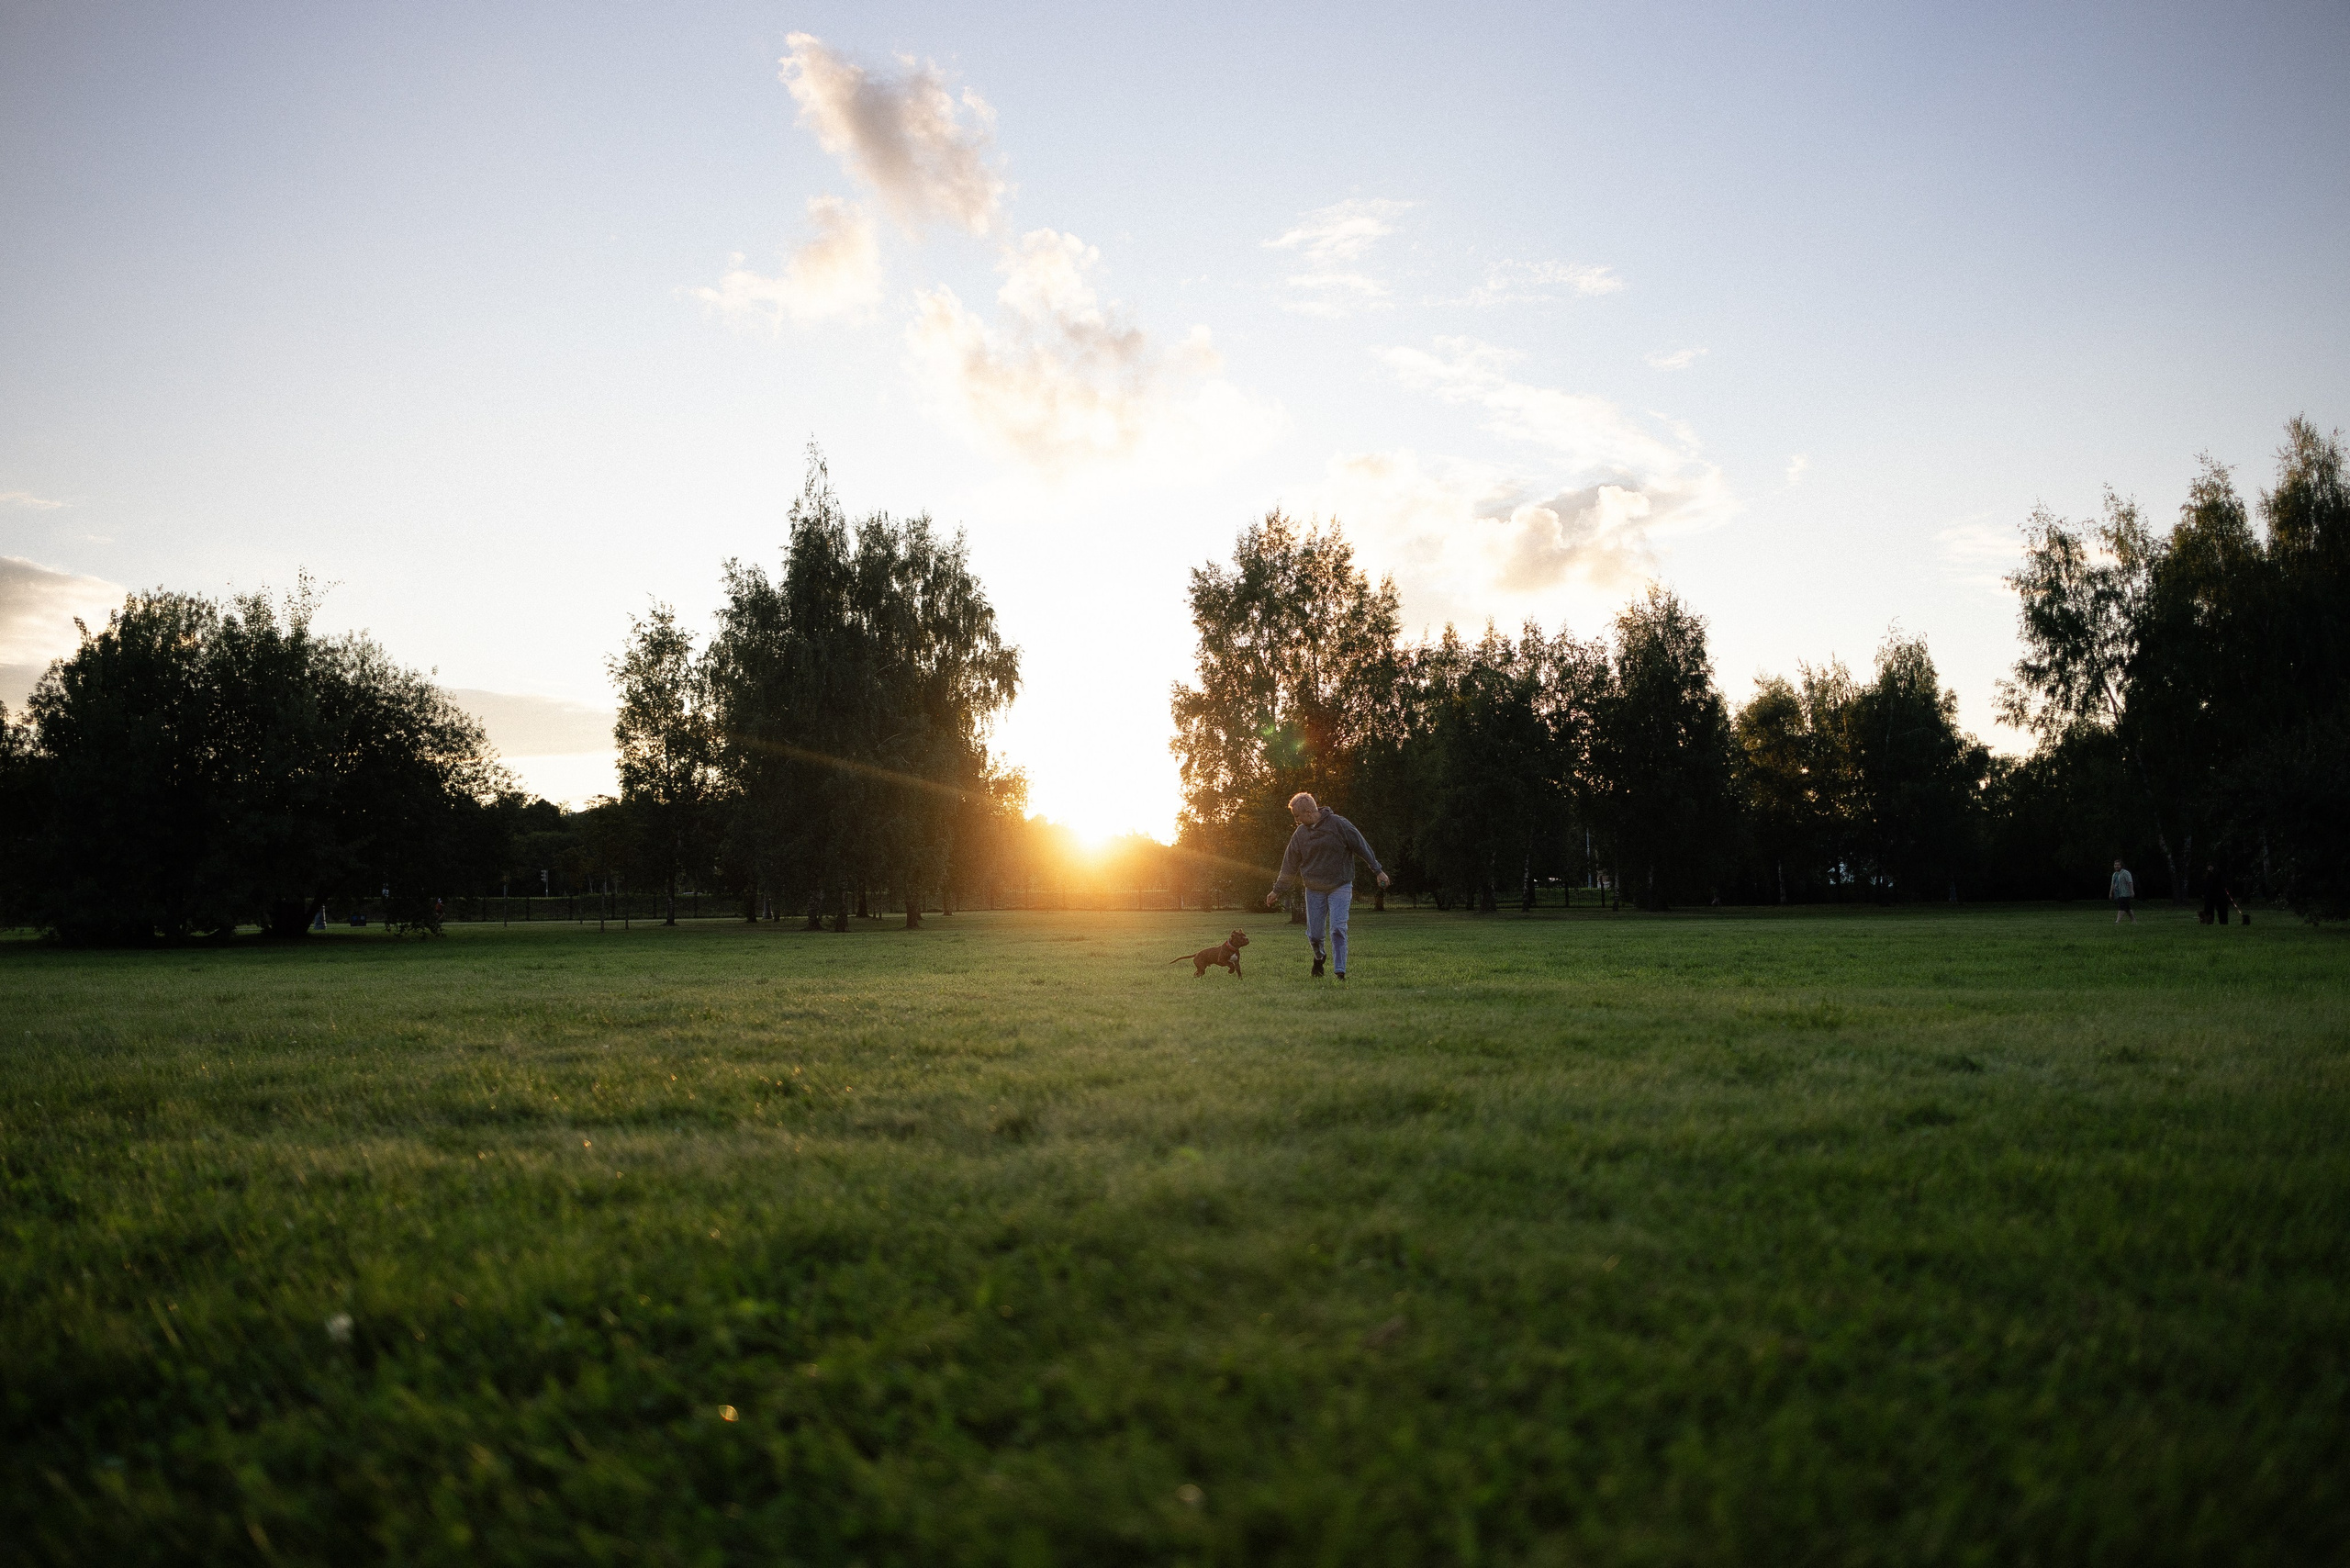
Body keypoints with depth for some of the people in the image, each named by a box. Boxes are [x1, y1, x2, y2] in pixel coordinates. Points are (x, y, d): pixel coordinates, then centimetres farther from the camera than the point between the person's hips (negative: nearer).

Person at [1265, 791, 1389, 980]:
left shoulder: (1338, 824, -10)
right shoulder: (1300, 834, 3)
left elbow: (1362, 846, -5)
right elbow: (1289, 865, 11)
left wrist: (1378, 871, -5)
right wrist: (1277, 890, 14)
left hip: (1340, 887, -4)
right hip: (1314, 890, 4)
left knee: (1338, 929, -14)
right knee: (1313, 933, 5)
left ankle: (1340, 972, -9)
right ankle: (1319, 957, 36)